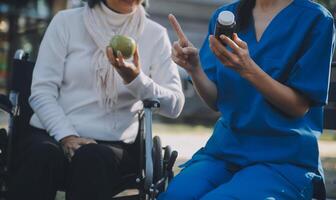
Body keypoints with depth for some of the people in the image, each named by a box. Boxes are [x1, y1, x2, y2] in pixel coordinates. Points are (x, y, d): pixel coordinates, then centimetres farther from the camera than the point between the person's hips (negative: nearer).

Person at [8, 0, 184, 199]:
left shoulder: (155, 34, 6)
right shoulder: (66, 21, 6)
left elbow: (174, 106, -2)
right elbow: (41, 90, 0)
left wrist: (136, 79, -20)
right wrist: (66, 136, -16)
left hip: (113, 143, -1)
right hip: (54, 132, 1)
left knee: (92, 159, -35)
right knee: (44, 154, -33)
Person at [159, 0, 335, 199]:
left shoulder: (317, 19, -5)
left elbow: (300, 106, -7)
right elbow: (216, 100, 10)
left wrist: (248, 69, -21)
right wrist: (194, 68, -11)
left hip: (283, 159, -4)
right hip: (225, 148, 4)